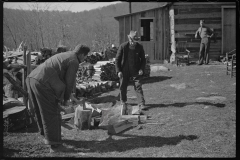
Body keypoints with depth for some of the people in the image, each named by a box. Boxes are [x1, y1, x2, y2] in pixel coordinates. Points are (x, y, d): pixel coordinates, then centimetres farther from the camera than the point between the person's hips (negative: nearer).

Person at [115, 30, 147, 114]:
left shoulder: (139, 47, -5)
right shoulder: (123, 46, -11)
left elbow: (143, 59, 7)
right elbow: (117, 59, -4)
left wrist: (141, 69, -8)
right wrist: (118, 71, -10)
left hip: (136, 72, 0)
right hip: (124, 71, 0)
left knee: (138, 87, -7)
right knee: (123, 87, 11)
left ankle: (141, 104, -8)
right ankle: (123, 102, 33)